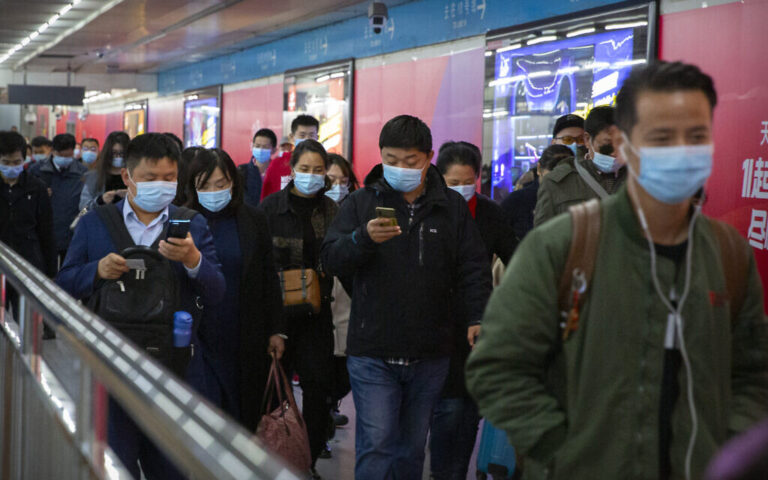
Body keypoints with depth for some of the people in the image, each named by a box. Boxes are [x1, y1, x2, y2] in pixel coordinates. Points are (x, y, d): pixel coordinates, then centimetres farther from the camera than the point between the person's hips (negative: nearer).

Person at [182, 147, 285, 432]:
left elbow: (269, 280, 11)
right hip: (197, 338, -2)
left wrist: (275, 331, 8)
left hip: (244, 341, 2)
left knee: (243, 416, 6)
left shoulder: (253, 221, 7)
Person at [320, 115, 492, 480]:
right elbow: (331, 260, -7)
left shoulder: (452, 207, 7)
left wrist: (477, 317, -9)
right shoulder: (362, 202, 2)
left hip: (429, 354, 2)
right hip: (372, 353, -2)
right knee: (376, 444, -8)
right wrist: (363, 238, -27)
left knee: (412, 447, 14)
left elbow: (473, 268, 6)